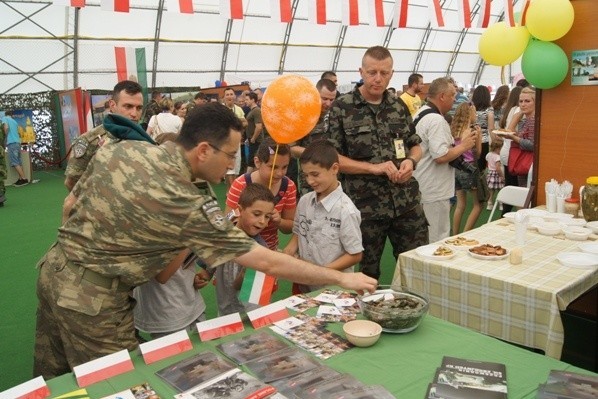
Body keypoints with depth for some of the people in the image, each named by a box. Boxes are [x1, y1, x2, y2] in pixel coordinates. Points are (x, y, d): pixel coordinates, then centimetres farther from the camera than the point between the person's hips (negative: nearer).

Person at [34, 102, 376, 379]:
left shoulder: (120, 148, -4)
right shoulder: (187, 205, -24)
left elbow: (73, 203, 9)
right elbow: (266, 262, -21)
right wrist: (342, 278, -12)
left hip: (55, 268, 8)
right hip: (91, 298, -8)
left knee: (52, 379, 24)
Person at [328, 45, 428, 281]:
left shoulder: (399, 106, 8)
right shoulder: (341, 109, -6)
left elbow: (416, 145, 17)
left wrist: (411, 161, -7)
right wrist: (373, 167, -19)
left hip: (407, 202, 4)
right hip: (365, 207, -4)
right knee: (367, 273, 12)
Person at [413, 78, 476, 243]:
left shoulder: (421, 114, 11)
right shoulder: (436, 120, -20)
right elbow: (441, 156, -26)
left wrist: (457, 143, 14)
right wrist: (463, 146, -11)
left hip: (422, 187, 10)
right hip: (434, 191, -10)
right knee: (438, 241, 0)